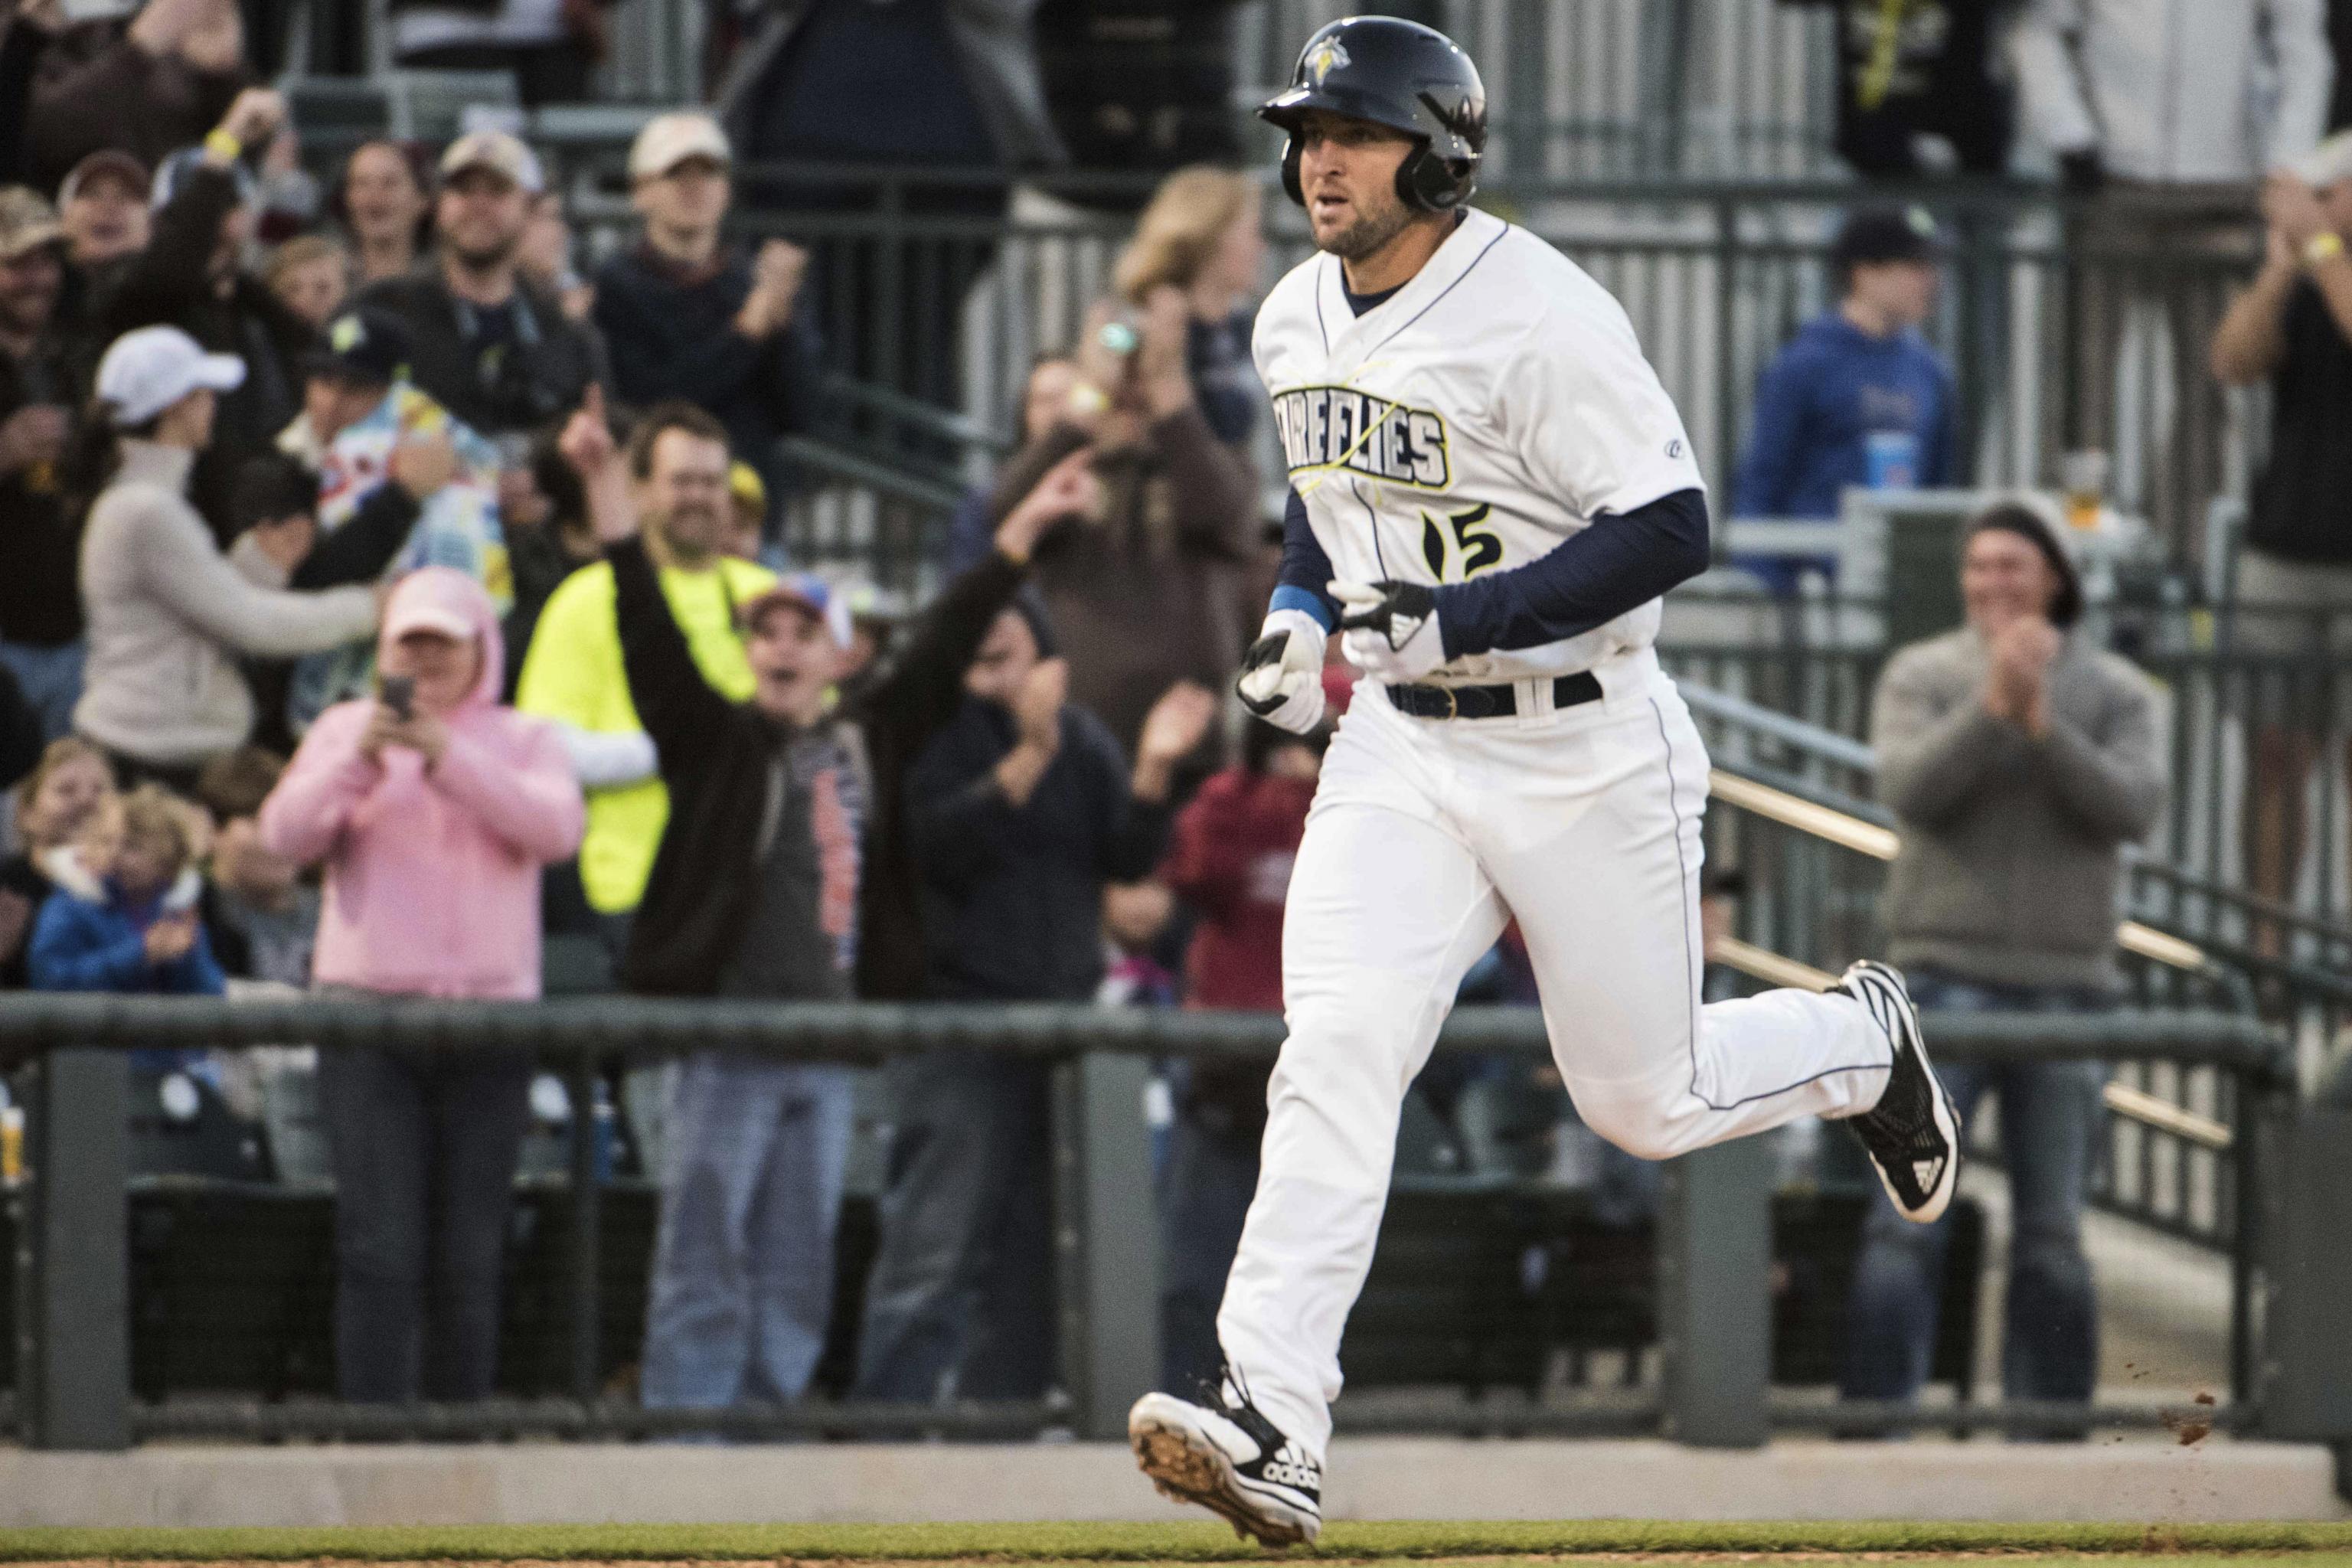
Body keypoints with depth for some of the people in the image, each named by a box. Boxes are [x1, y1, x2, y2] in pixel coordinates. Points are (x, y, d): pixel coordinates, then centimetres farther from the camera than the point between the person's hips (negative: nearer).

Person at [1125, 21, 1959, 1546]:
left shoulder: (1540, 317, -19)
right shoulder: (1295, 321, 5)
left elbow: (1672, 529, -21)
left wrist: (1470, 617, -28)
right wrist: (1301, 608, 6)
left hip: (1586, 751, -5)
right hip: (1398, 747, 5)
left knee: (1648, 1100, 6)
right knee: (1338, 1048, -15)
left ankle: (1865, 1043, 39)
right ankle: (1271, 1429, -24)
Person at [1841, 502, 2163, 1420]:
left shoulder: (2116, 694, 6)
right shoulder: (1922, 678, 4)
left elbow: (2134, 809, -10)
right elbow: (1909, 787, -12)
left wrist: (2043, 724, -20)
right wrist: (1991, 708, -23)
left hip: (2066, 988, 1)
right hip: (1945, 978, -1)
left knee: (2053, 1233, 4)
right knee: (1907, 1222, -9)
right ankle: (1878, 1415, -9)